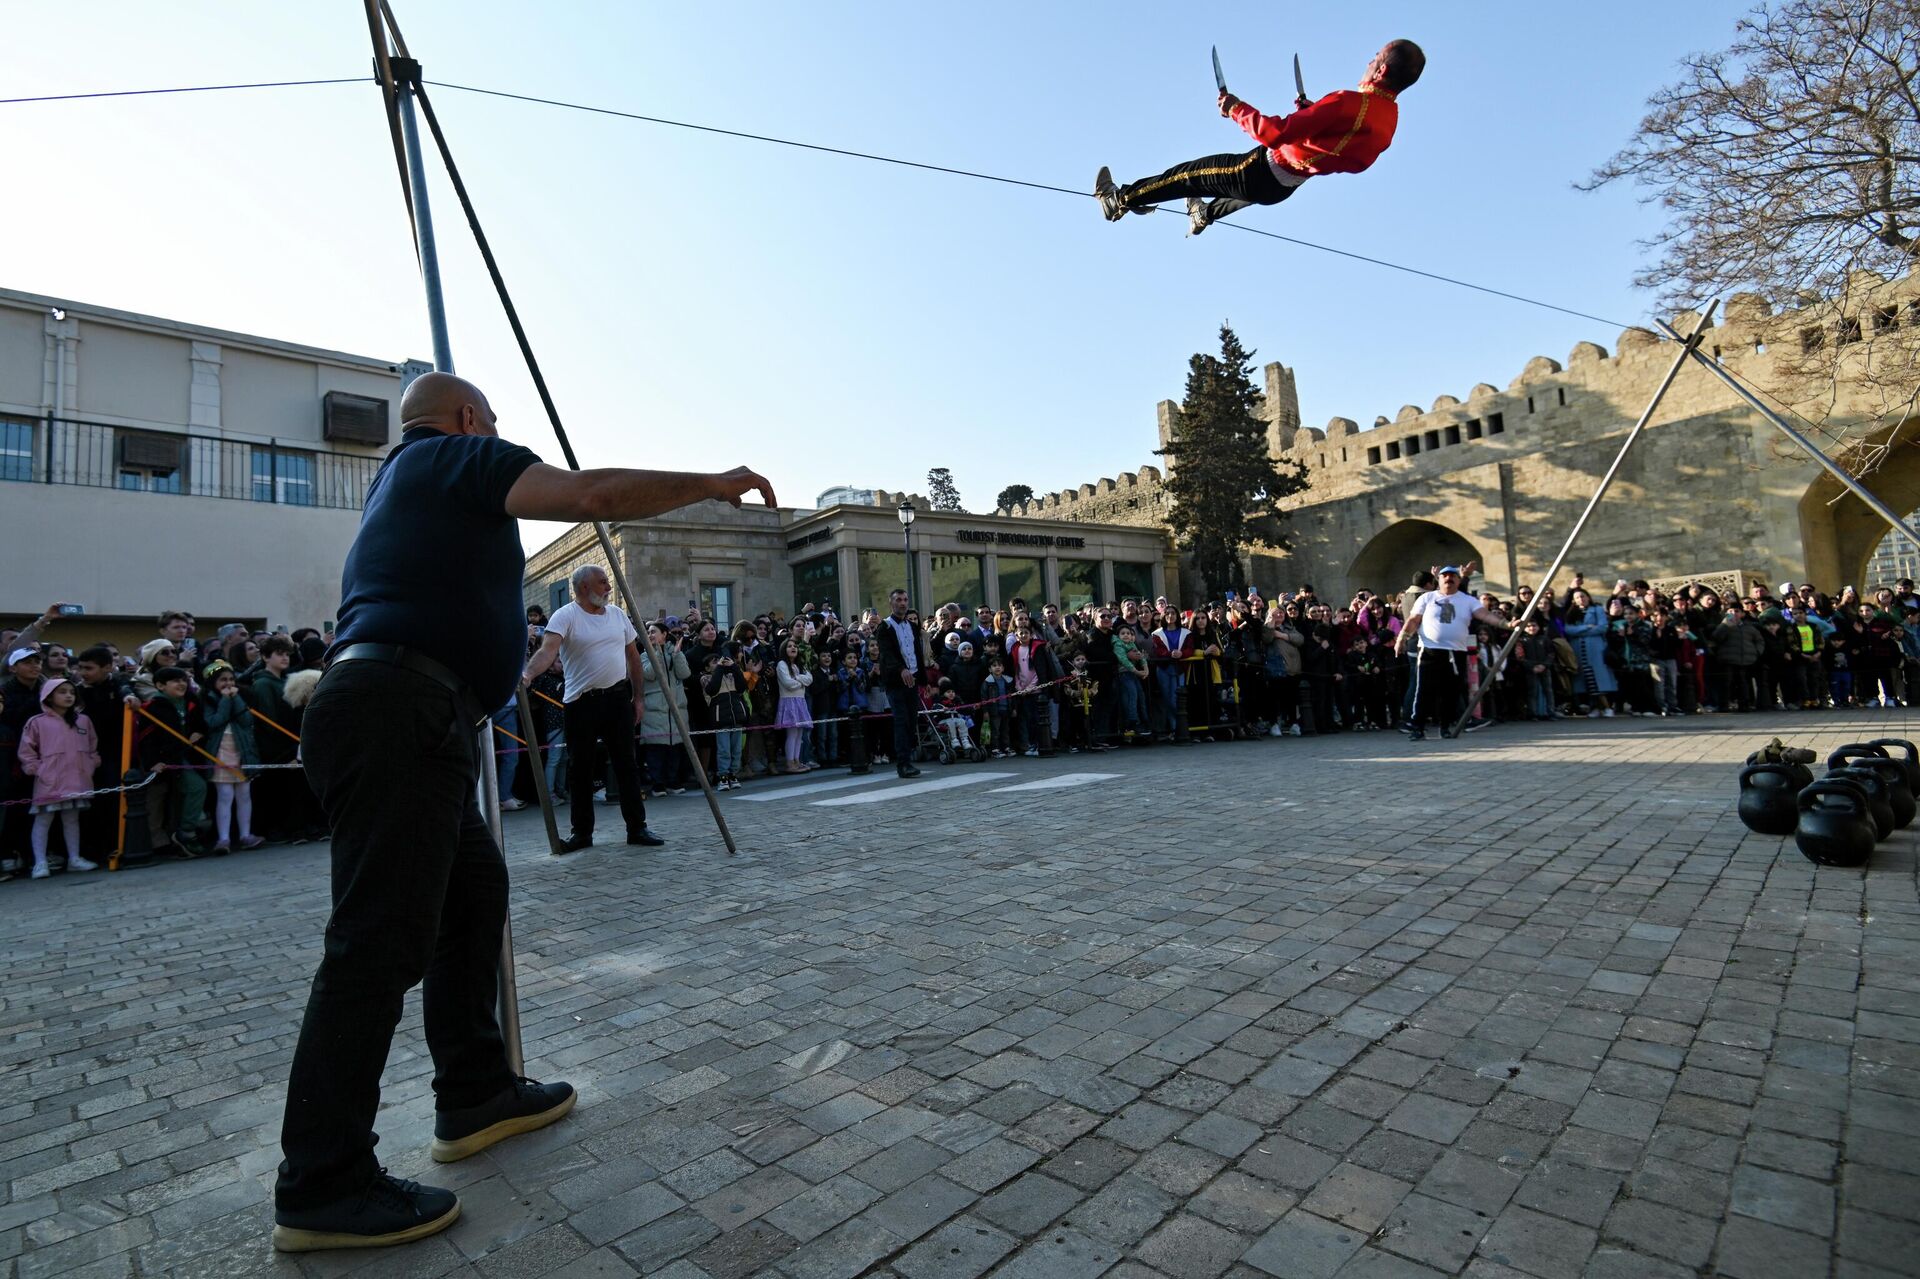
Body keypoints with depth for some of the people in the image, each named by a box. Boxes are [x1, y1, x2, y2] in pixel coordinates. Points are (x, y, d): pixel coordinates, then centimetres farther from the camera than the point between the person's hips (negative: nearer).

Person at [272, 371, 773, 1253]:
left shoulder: (404, 479, 29)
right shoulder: (453, 454, 2)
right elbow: (592, 493, -12)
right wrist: (711, 484, -4)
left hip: (409, 723, 11)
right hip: (397, 718, -11)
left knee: (474, 890, 16)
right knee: (380, 941, -8)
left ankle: (475, 1096, 24)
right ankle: (321, 1186, 1)